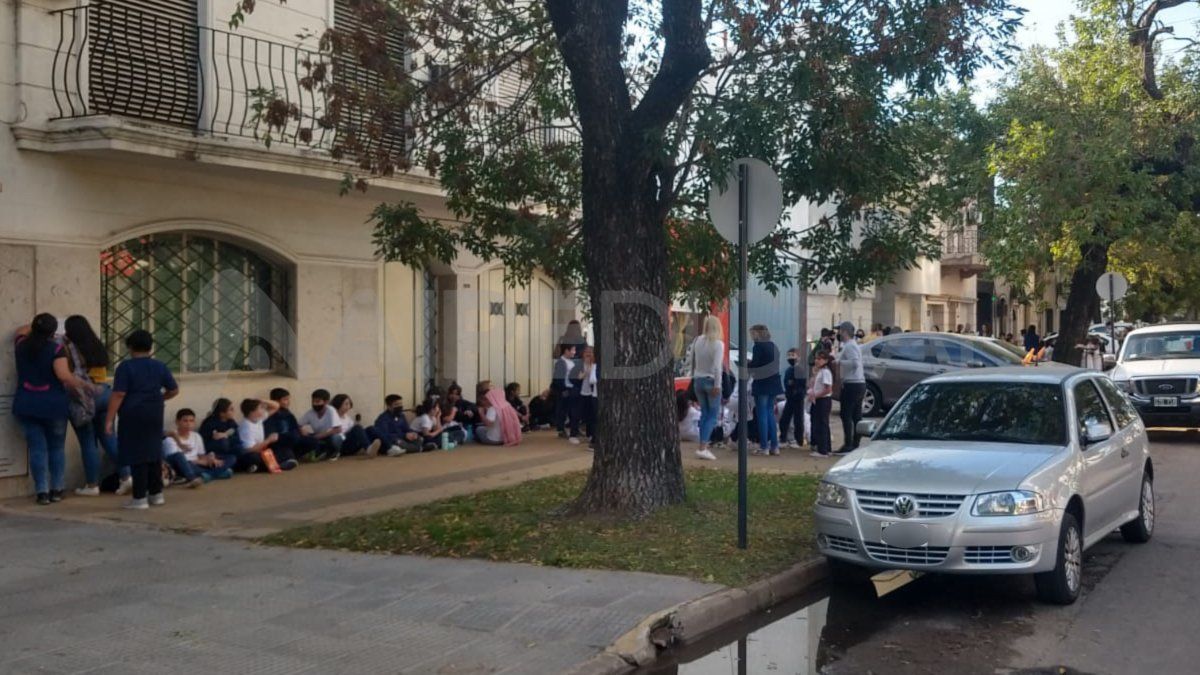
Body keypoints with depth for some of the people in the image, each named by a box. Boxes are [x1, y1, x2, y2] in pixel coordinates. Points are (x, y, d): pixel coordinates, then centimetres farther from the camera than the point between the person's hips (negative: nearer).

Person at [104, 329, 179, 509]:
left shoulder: (126, 367, -8)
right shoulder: (160, 366, 6)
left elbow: (118, 395, -14)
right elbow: (174, 390, 10)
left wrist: (109, 419, -12)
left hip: (133, 415, -5)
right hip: (154, 414, 5)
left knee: (137, 454, -2)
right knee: (154, 452, 14)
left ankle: (140, 498, -1)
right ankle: (156, 493, 19)